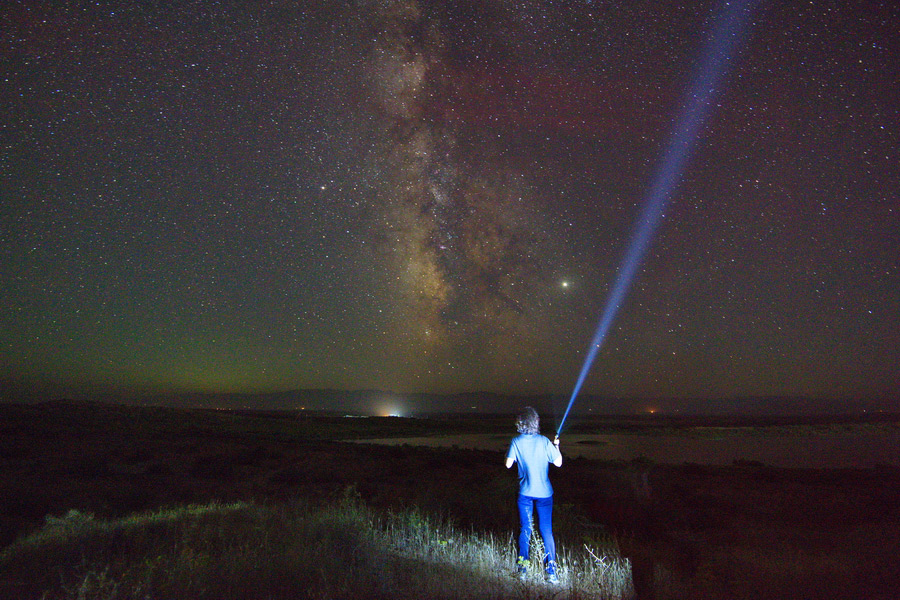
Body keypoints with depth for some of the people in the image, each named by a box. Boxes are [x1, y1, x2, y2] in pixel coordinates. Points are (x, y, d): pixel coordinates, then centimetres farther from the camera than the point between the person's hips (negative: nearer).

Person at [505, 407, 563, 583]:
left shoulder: (516, 442, -8)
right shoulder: (544, 441, -9)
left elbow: (508, 464, -8)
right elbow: (558, 462, -3)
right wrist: (556, 446, 13)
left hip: (525, 492, 0)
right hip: (544, 493, 0)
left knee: (525, 530, 11)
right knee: (546, 531, 8)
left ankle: (522, 568, 14)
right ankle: (551, 571, 8)